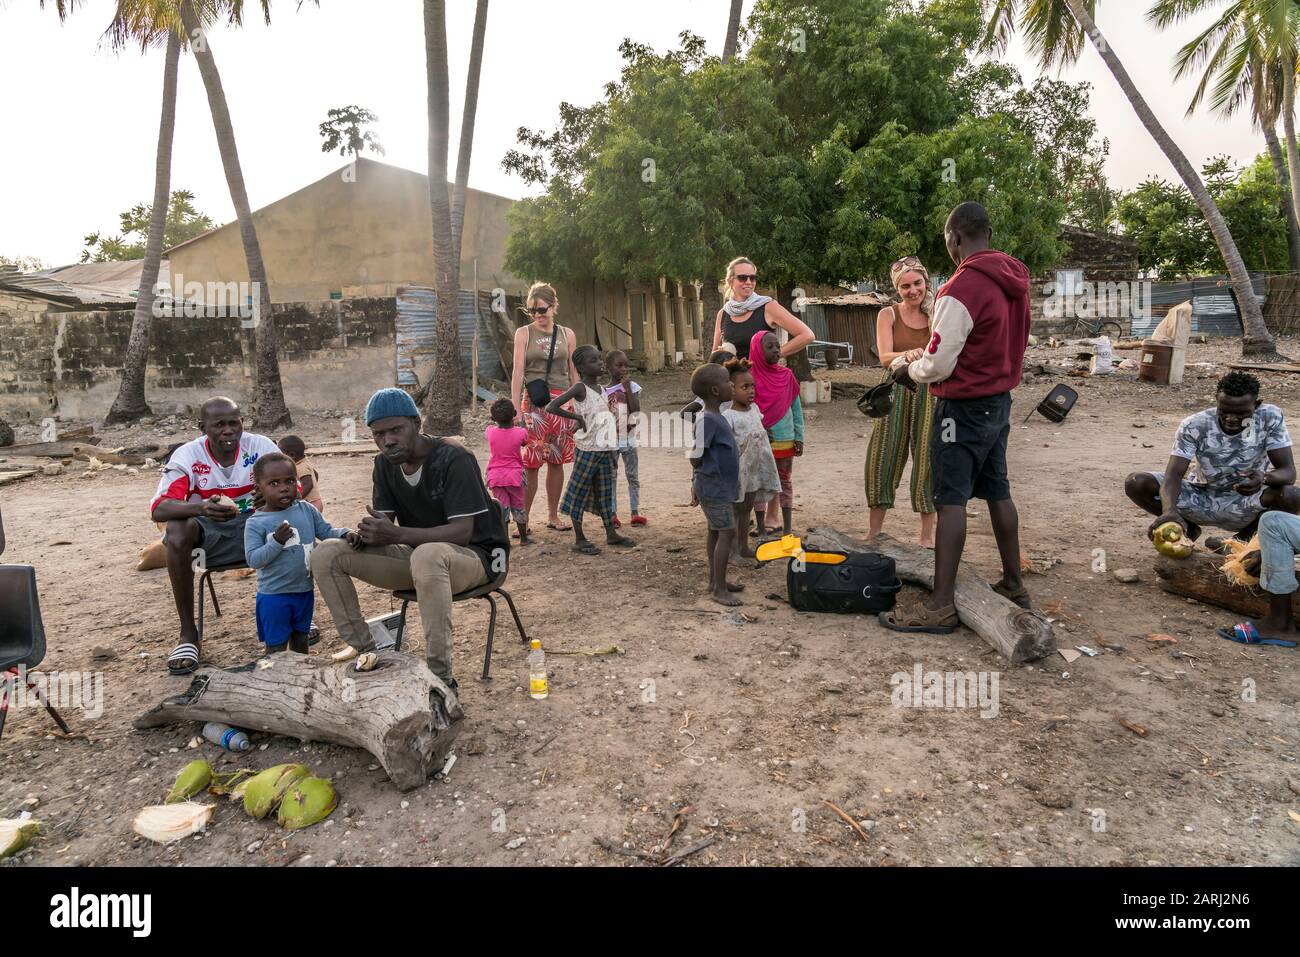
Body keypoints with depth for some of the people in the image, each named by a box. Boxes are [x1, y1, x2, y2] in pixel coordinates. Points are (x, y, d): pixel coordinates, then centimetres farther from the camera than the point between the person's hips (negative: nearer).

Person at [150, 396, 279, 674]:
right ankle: (188, 633, -22)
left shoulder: (261, 446, -12)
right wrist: (202, 508, -47)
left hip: (252, 525, 1)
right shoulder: (187, 455, -14)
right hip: (206, 530, -1)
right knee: (177, 528, -34)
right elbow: (158, 509, -24)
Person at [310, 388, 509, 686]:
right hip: (418, 555, 7)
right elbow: (383, 521, 3)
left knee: (428, 555, -43)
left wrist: (397, 534, -35)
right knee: (325, 553, -6)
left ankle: (440, 676, -34)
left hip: (477, 554, -7)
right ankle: (362, 647, 1)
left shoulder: (453, 458, -19)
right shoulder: (385, 464, 3)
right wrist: (367, 533, -23)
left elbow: (462, 532, -25)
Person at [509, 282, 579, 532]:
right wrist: (517, 410, -9)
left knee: (556, 461, 7)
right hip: (534, 402, -3)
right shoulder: (524, 333, 3)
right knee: (531, 462, -7)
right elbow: (517, 373, -2)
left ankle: (553, 516, 18)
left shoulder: (567, 334, 10)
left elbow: (574, 374, 13)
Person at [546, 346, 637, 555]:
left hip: (605, 449, 7)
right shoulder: (580, 388, -11)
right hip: (587, 450, -7)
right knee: (579, 492, 3)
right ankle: (579, 539, 10)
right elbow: (551, 407, -19)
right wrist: (577, 417, -18)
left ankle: (611, 534, 24)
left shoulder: (600, 389, 11)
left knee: (605, 493, 14)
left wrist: (613, 451, 13)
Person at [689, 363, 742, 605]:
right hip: (715, 487, -10)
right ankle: (719, 589, 0)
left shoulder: (716, 417, 8)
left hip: (721, 487, 10)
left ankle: (715, 580, 27)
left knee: (715, 532, 16)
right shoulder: (708, 420, -22)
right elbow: (695, 457, -22)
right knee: (727, 533, -7)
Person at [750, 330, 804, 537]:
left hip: (785, 440, 3)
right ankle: (762, 530, 14)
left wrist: (799, 437, 3)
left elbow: (797, 409, 6)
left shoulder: (787, 376, 2)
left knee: (785, 483, 10)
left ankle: (787, 530, 18)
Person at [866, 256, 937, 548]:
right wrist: (907, 355, -33)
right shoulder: (889, 315, 2)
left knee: (927, 461, 1)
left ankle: (927, 536, 12)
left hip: (931, 393, 0)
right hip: (898, 392, 0)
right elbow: (884, 357, -12)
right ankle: (873, 532, 14)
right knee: (882, 459, 1)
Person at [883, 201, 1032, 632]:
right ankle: (1013, 585, 27)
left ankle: (940, 605, -4)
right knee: (998, 492, 16)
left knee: (951, 501, -6)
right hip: (1000, 400, 8)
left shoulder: (962, 288, -20)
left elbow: (938, 365, -20)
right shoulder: (1014, 282, 6)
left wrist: (907, 369, 1)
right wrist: (923, 360, 16)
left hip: (964, 407, -8)